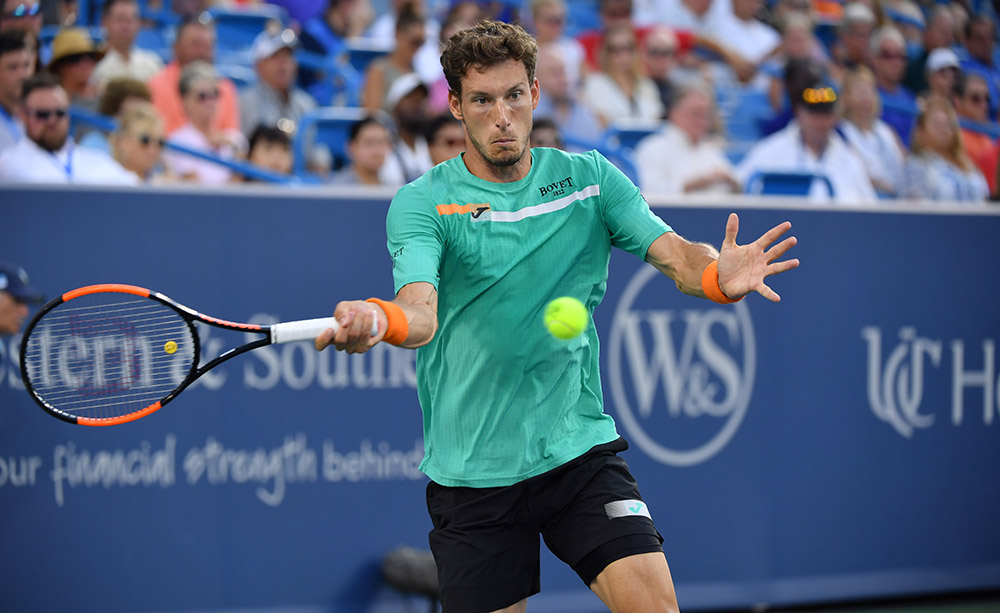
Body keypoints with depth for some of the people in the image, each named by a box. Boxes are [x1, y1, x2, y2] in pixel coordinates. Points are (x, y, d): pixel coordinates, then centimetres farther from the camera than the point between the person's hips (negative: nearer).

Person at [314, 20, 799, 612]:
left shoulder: (591, 178, 3)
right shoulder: (422, 202, -6)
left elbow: (674, 253, -7)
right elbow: (421, 313, -22)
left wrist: (720, 274, -32)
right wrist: (380, 320, -47)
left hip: (578, 447, 1)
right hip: (471, 469, -1)